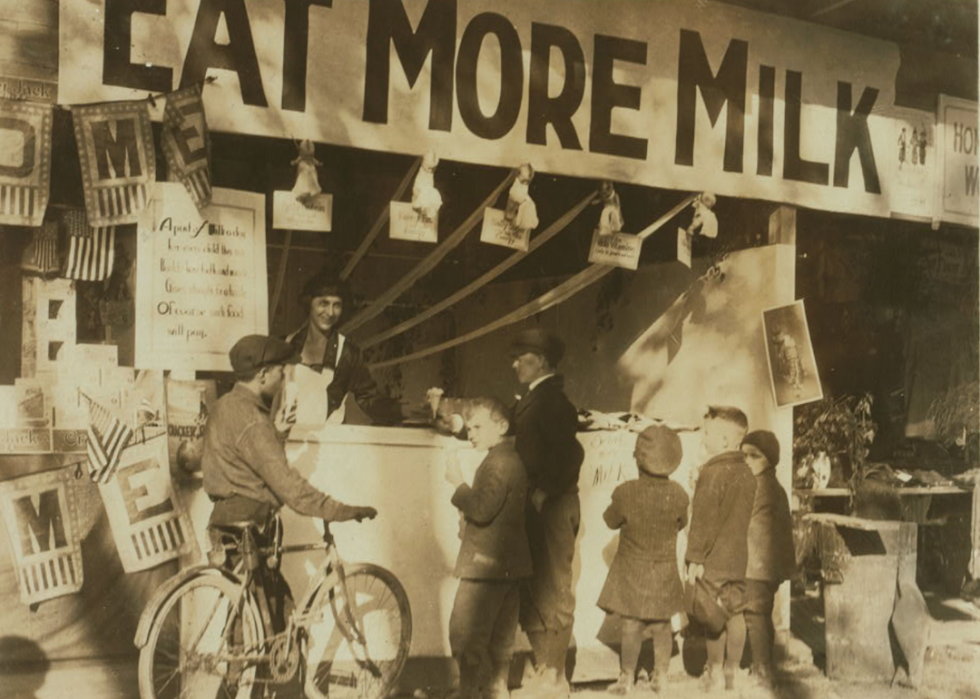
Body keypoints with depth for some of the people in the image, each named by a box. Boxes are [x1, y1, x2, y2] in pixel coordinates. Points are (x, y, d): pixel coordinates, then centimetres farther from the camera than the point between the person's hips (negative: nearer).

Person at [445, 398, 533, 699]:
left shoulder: (498, 462, -16)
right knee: (501, 637, 17)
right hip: (509, 564, 10)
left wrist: (458, 483, -13)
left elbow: (482, 509, -24)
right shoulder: (513, 459, 15)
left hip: (486, 564, -10)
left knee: (464, 635, -6)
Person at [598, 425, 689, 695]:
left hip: (632, 571, -2)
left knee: (631, 627, 7)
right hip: (664, 573, 2)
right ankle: (660, 676, 24)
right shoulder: (678, 495, -15)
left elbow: (611, 521, -4)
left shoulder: (625, 493, -23)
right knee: (662, 626, 15)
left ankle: (627, 679, 14)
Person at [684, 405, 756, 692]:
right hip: (738, 557, 8)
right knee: (735, 613, 11)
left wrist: (694, 557, -14)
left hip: (713, 559, -8)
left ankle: (715, 673, 8)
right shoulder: (746, 473, 9)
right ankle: (732, 673, 18)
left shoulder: (714, 472, -17)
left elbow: (704, 519, -18)